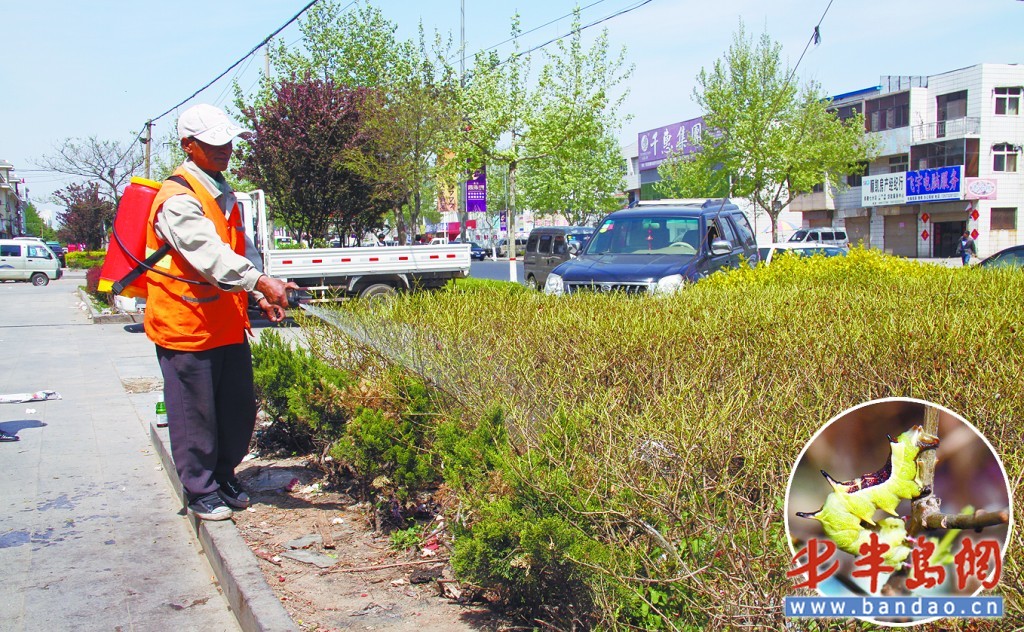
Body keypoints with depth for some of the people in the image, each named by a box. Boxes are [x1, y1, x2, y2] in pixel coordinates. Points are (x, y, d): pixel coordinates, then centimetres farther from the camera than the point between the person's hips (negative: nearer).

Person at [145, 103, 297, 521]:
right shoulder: (177, 199, -16)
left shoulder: (224, 195, 14)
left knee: (239, 408, 13)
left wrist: (260, 297, 2)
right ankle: (202, 494, 16)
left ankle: (225, 479, 30)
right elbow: (209, 254, -31)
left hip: (228, 326, 8)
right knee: (196, 415, 2)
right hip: (186, 327, -8)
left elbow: (242, 251, 17)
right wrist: (261, 282, -41)